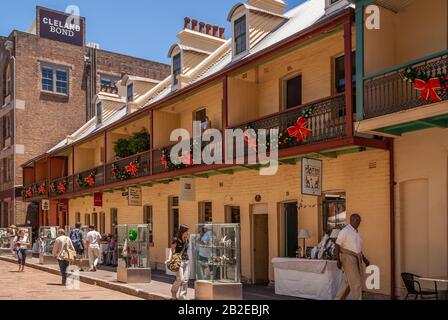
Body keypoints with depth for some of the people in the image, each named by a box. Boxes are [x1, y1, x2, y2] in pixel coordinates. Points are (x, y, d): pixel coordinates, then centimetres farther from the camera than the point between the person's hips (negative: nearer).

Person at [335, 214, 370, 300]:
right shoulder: (344, 231, -12)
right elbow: (337, 246, -13)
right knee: (356, 283, -10)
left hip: (356, 259, 9)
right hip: (348, 258, -9)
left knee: (349, 282, 13)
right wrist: (338, 261, -20)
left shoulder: (356, 232, 15)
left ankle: (339, 299, 24)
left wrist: (364, 259, 13)